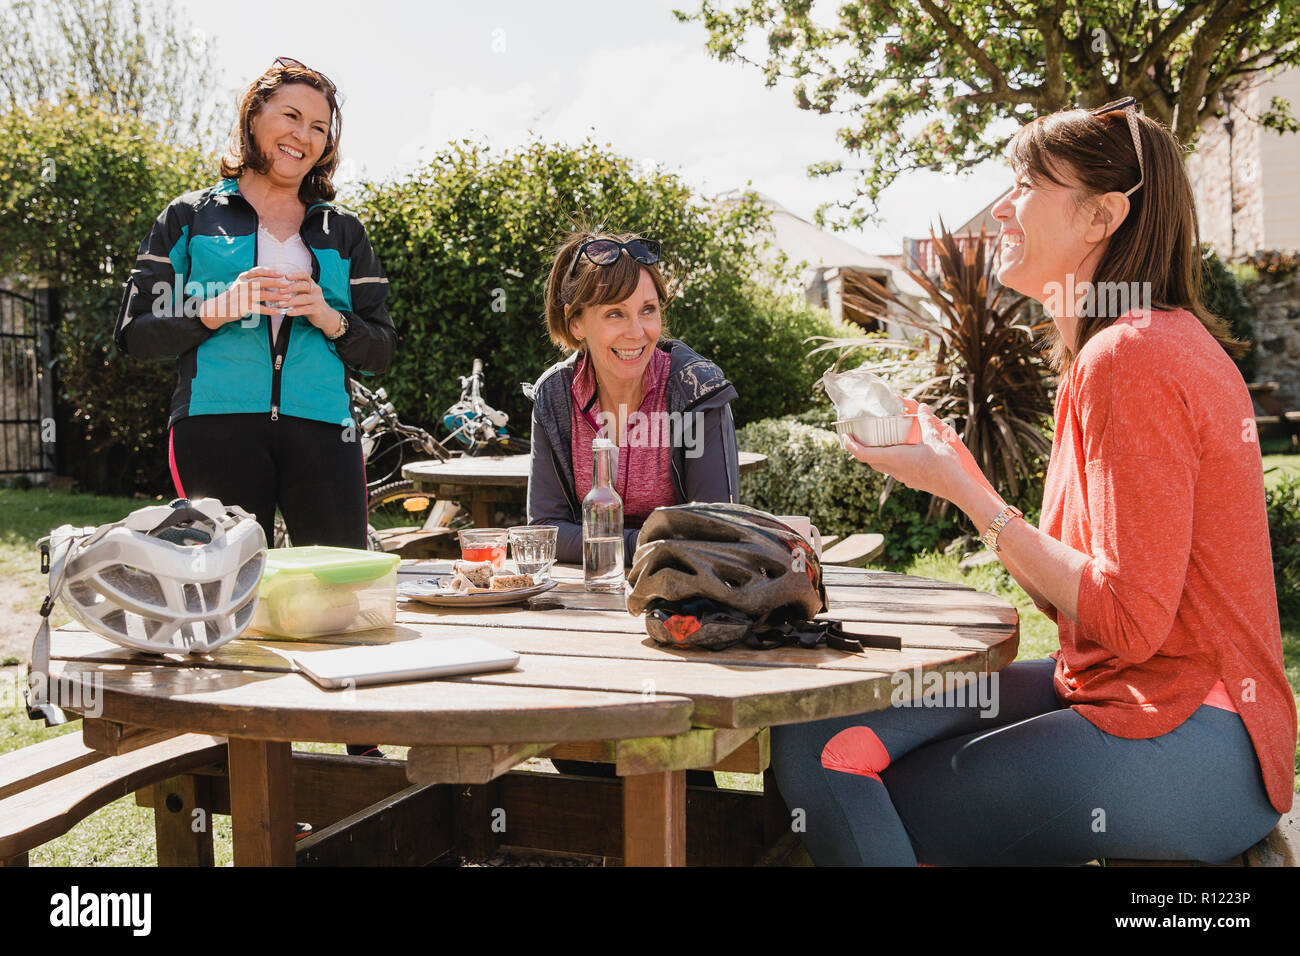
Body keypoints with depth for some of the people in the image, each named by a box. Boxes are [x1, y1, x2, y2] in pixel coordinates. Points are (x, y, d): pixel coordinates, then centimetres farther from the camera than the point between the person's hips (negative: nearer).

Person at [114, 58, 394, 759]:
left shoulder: (341, 233, 19)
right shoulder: (191, 219, 13)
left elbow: (381, 349, 15)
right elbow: (135, 333, 6)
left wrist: (328, 318, -5)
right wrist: (220, 310, -10)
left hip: (320, 433, 2)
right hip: (218, 430, -2)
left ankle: (364, 756, 6)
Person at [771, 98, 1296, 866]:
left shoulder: (1135, 359, -17)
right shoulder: (1150, 344, 14)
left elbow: (1129, 619, -20)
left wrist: (963, 491, -15)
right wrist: (957, 472, 5)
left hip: (1182, 741, -9)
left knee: (831, 780, -14)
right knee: (816, 738, 0)